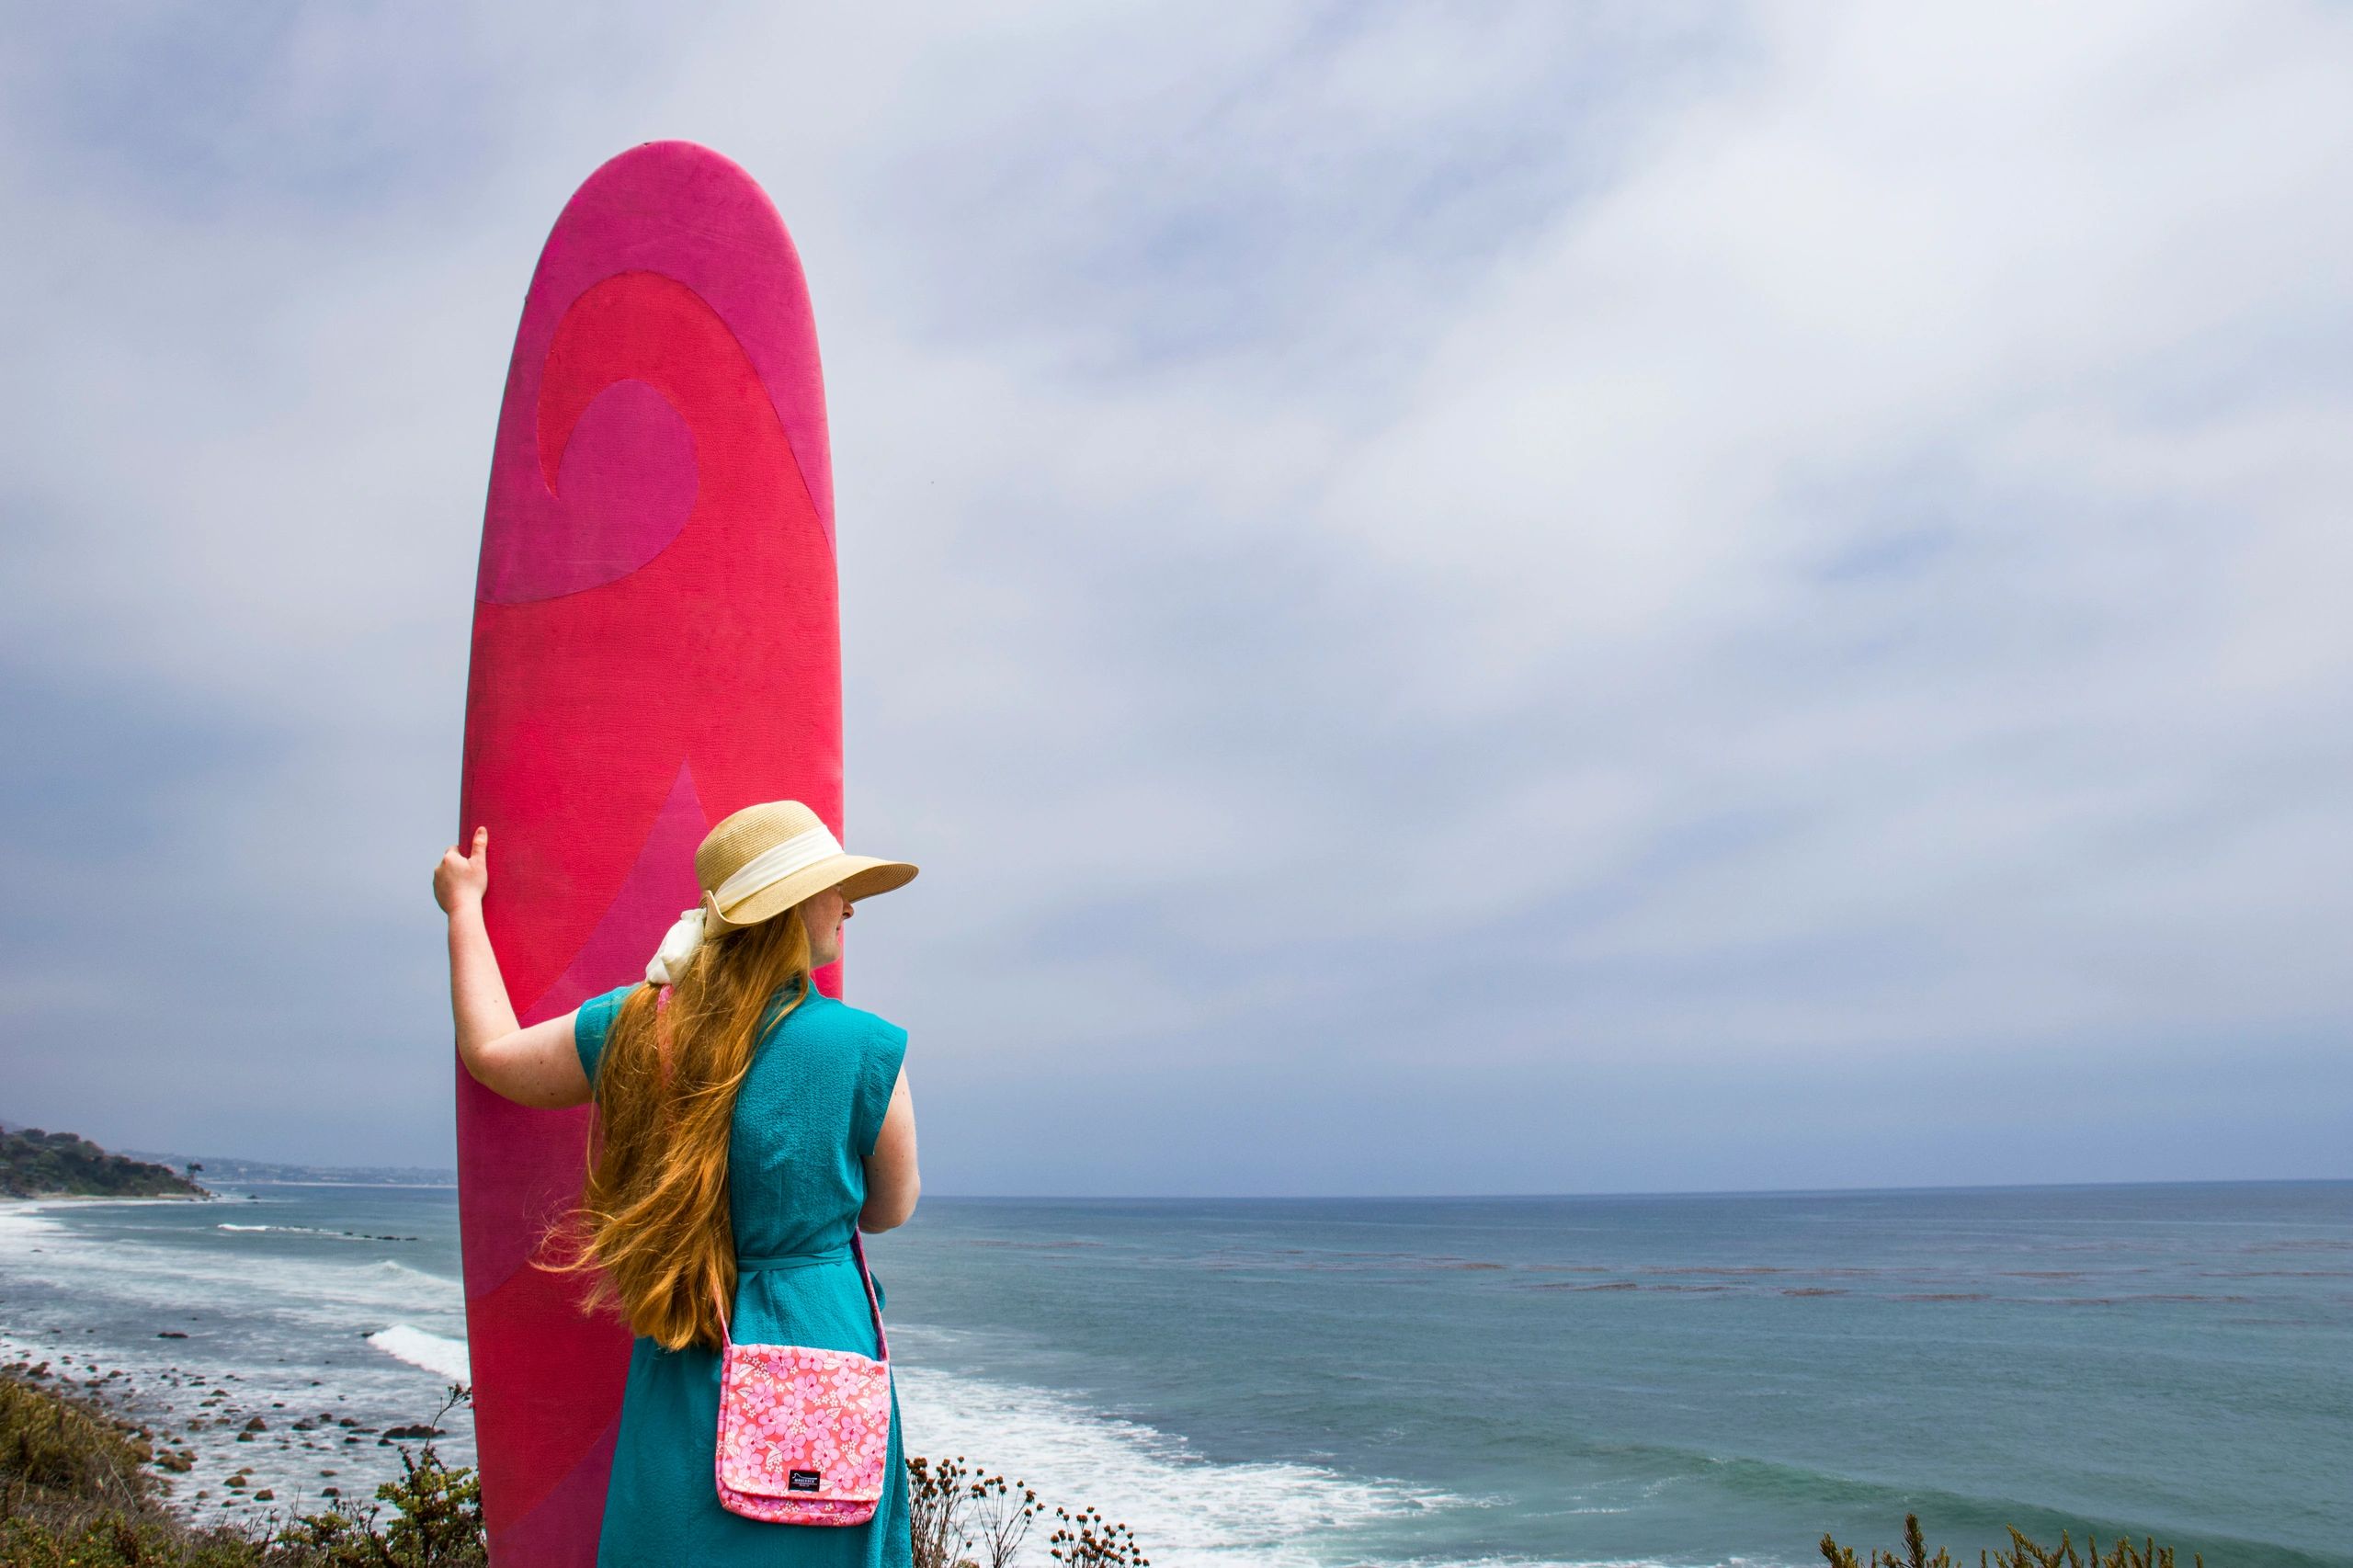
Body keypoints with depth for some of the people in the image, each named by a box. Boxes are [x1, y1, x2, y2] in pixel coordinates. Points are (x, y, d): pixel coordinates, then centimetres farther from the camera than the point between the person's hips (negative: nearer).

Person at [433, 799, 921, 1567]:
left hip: (681, 1382, 4)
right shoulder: (867, 1048, -13)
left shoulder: (634, 1026, -2)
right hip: (818, 1348, -4)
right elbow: (890, 1210, 2)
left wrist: (464, 907, 29)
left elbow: (492, 1054, 17)